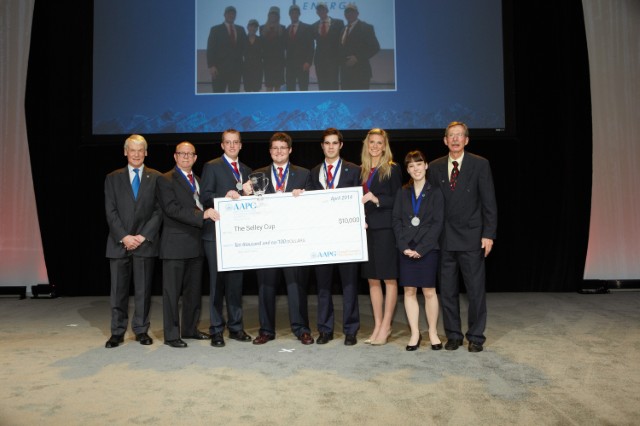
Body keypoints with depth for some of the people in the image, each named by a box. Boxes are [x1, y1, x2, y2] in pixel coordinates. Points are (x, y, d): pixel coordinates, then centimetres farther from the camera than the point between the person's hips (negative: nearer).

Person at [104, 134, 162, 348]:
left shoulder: (156, 178, 6)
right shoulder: (113, 178, 9)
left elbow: (159, 211, 0)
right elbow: (111, 212, 2)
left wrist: (143, 236, -9)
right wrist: (124, 237, -10)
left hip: (145, 242, -1)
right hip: (119, 243, 1)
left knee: (143, 289, 5)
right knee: (118, 290, 5)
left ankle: (141, 330, 16)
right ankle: (117, 332, 15)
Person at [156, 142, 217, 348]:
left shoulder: (198, 180, 18)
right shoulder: (166, 180, -5)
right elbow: (172, 209, -18)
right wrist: (202, 214, -25)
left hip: (196, 244, 7)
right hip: (175, 244, -7)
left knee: (194, 289, 14)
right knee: (172, 291, 0)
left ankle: (190, 328, 26)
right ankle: (171, 334, 8)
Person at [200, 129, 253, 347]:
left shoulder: (246, 170, 18)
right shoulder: (211, 167, 1)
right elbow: (204, 197, -8)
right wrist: (225, 196, -22)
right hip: (217, 233, -5)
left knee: (236, 280, 9)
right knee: (217, 281, -1)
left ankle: (236, 327, 19)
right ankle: (216, 330, 8)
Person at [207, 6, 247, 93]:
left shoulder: (241, 30, 15)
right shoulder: (215, 29, 3)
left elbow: (244, 46, 18)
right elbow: (210, 49, -3)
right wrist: (211, 66, -14)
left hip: (236, 68, 4)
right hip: (220, 68, -3)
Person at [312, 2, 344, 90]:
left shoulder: (338, 23, 1)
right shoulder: (315, 25, 11)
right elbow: (315, 42, 14)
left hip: (333, 59, -3)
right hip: (319, 60, 3)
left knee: (333, 85, -7)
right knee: (322, 86, 3)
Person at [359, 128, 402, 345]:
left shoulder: (392, 169, -2)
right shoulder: (362, 171, 14)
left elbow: (398, 200, -6)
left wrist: (377, 199, -18)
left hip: (386, 229, -6)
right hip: (366, 229, 6)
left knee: (389, 278, 0)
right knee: (372, 279, 9)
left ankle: (386, 326, 8)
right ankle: (378, 325, 18)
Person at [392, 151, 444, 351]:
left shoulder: (435, 192, 1)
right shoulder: (403, 193, 9)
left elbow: (437, 223, -5)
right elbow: (396, 220, 5)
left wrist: (421, 249, -11)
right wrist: (403, 246, -8)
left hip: (427, 248, -2)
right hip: (406, 248, 3)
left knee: (429, 291, 1)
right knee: (409, 291, 3)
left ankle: (433, 332, 15)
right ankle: (415, 333, 12)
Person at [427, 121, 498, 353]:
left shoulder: (480, 164, -1)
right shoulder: (435, 167, 7)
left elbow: (489, 202, -3)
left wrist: (488, 234, -9)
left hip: (471, 237, -2)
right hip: (444, 238, 3)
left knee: (475, 290, 4)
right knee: (447, 290, 9)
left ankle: (476, 337, 18)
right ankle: (453, 335, 22)